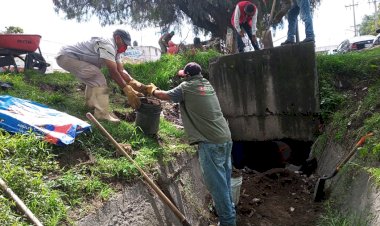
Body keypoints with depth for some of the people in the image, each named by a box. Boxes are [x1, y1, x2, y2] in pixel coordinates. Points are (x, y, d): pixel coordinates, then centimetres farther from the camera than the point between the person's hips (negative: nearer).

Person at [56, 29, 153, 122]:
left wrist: (134, 83, -13)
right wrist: (129, 92, -28)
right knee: (98, 78, -19)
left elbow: (121, 70, 2)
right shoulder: (107, 45, -23)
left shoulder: (115, 49, 8)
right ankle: (102, 115, -18)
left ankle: (91, 104, 31)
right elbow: (113, 72, -27)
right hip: (66, 57, -10)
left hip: (71, 57, 10)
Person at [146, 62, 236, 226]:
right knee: (224, 181, 19)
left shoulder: (186, 87, -4)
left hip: (211, 142, -8)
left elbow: (165, 95, 9)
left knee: (216, 183, 0)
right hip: (225, 138, 8)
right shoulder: (207, 84, 16)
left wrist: (152, 91, 28)